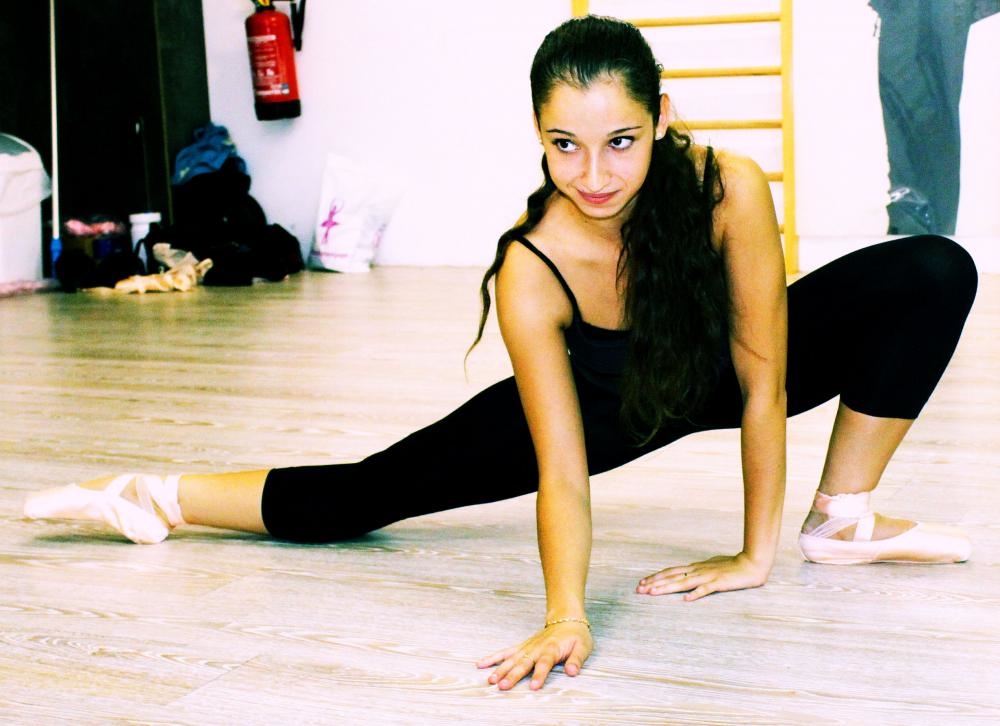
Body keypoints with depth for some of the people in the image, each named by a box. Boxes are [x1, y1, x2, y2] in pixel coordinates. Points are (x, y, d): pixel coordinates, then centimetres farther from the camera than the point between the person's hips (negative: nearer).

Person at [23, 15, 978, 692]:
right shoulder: (530, 272, -35)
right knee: (371, 491, -5)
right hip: (607, 396, -1)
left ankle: (841, 519, -6)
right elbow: (561, 467, -33)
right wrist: (565, 617, -47)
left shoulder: (729, 190, -36)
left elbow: (762, 387, -26)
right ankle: (154, 499, 17)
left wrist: (756, 556, -23)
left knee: (932, 275, -20)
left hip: (721, 368, 1)